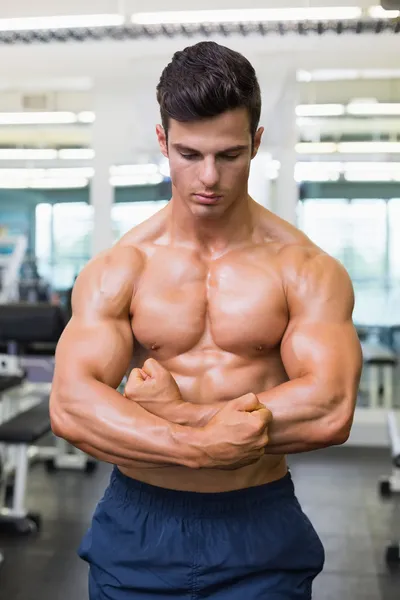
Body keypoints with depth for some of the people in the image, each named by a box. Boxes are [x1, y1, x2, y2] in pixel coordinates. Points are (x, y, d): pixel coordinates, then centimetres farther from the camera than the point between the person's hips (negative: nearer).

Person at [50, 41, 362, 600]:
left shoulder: (307, 269, -6)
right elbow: (70, 407, -15)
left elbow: (330, 411, -18)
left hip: (260, 531, -1)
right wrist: (201, 446, -26)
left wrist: (178, 412, -16)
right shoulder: (116, 270, -4)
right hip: (137, 529, 1)